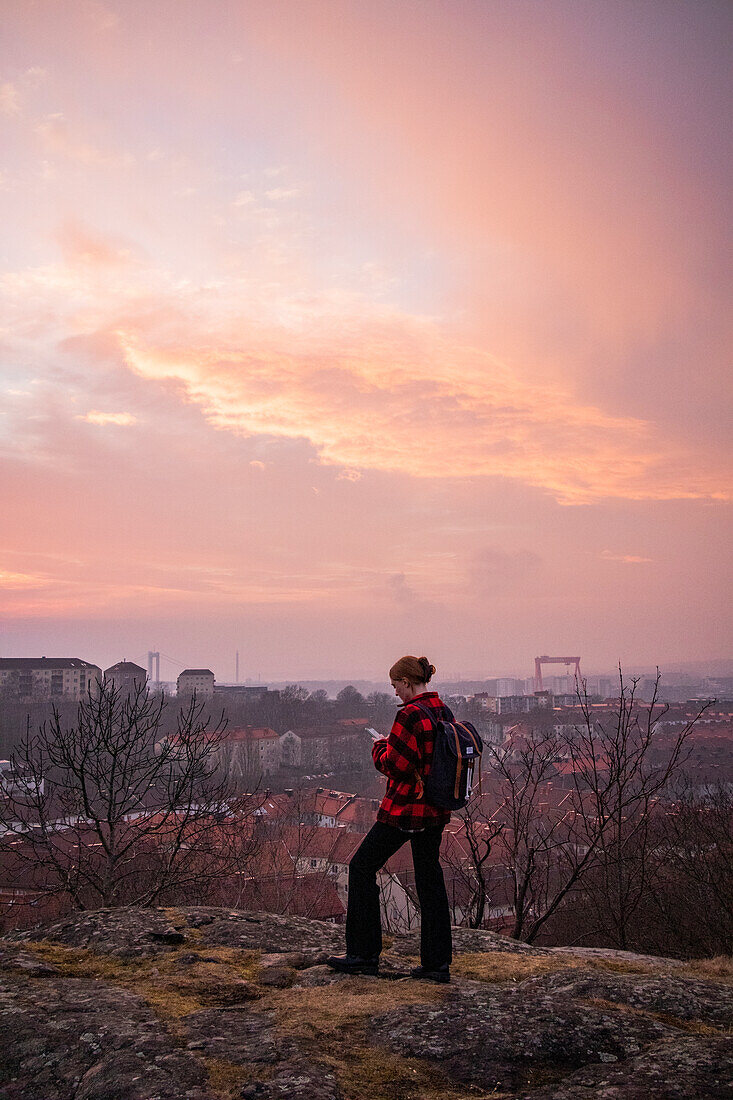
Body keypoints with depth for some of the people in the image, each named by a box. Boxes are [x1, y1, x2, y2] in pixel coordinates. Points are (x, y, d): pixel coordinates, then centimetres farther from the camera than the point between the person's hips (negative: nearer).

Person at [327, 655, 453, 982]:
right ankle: (437, 962, 14)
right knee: (430, 878, 13)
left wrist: (379, 748, -1)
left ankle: (363, 954, 11)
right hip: (436, 810, 8)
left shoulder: (409, 715, -20)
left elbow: (395, 765, -20)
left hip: (404, 808, -8)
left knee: (362, 867, 7)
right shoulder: (444, 712, 7)